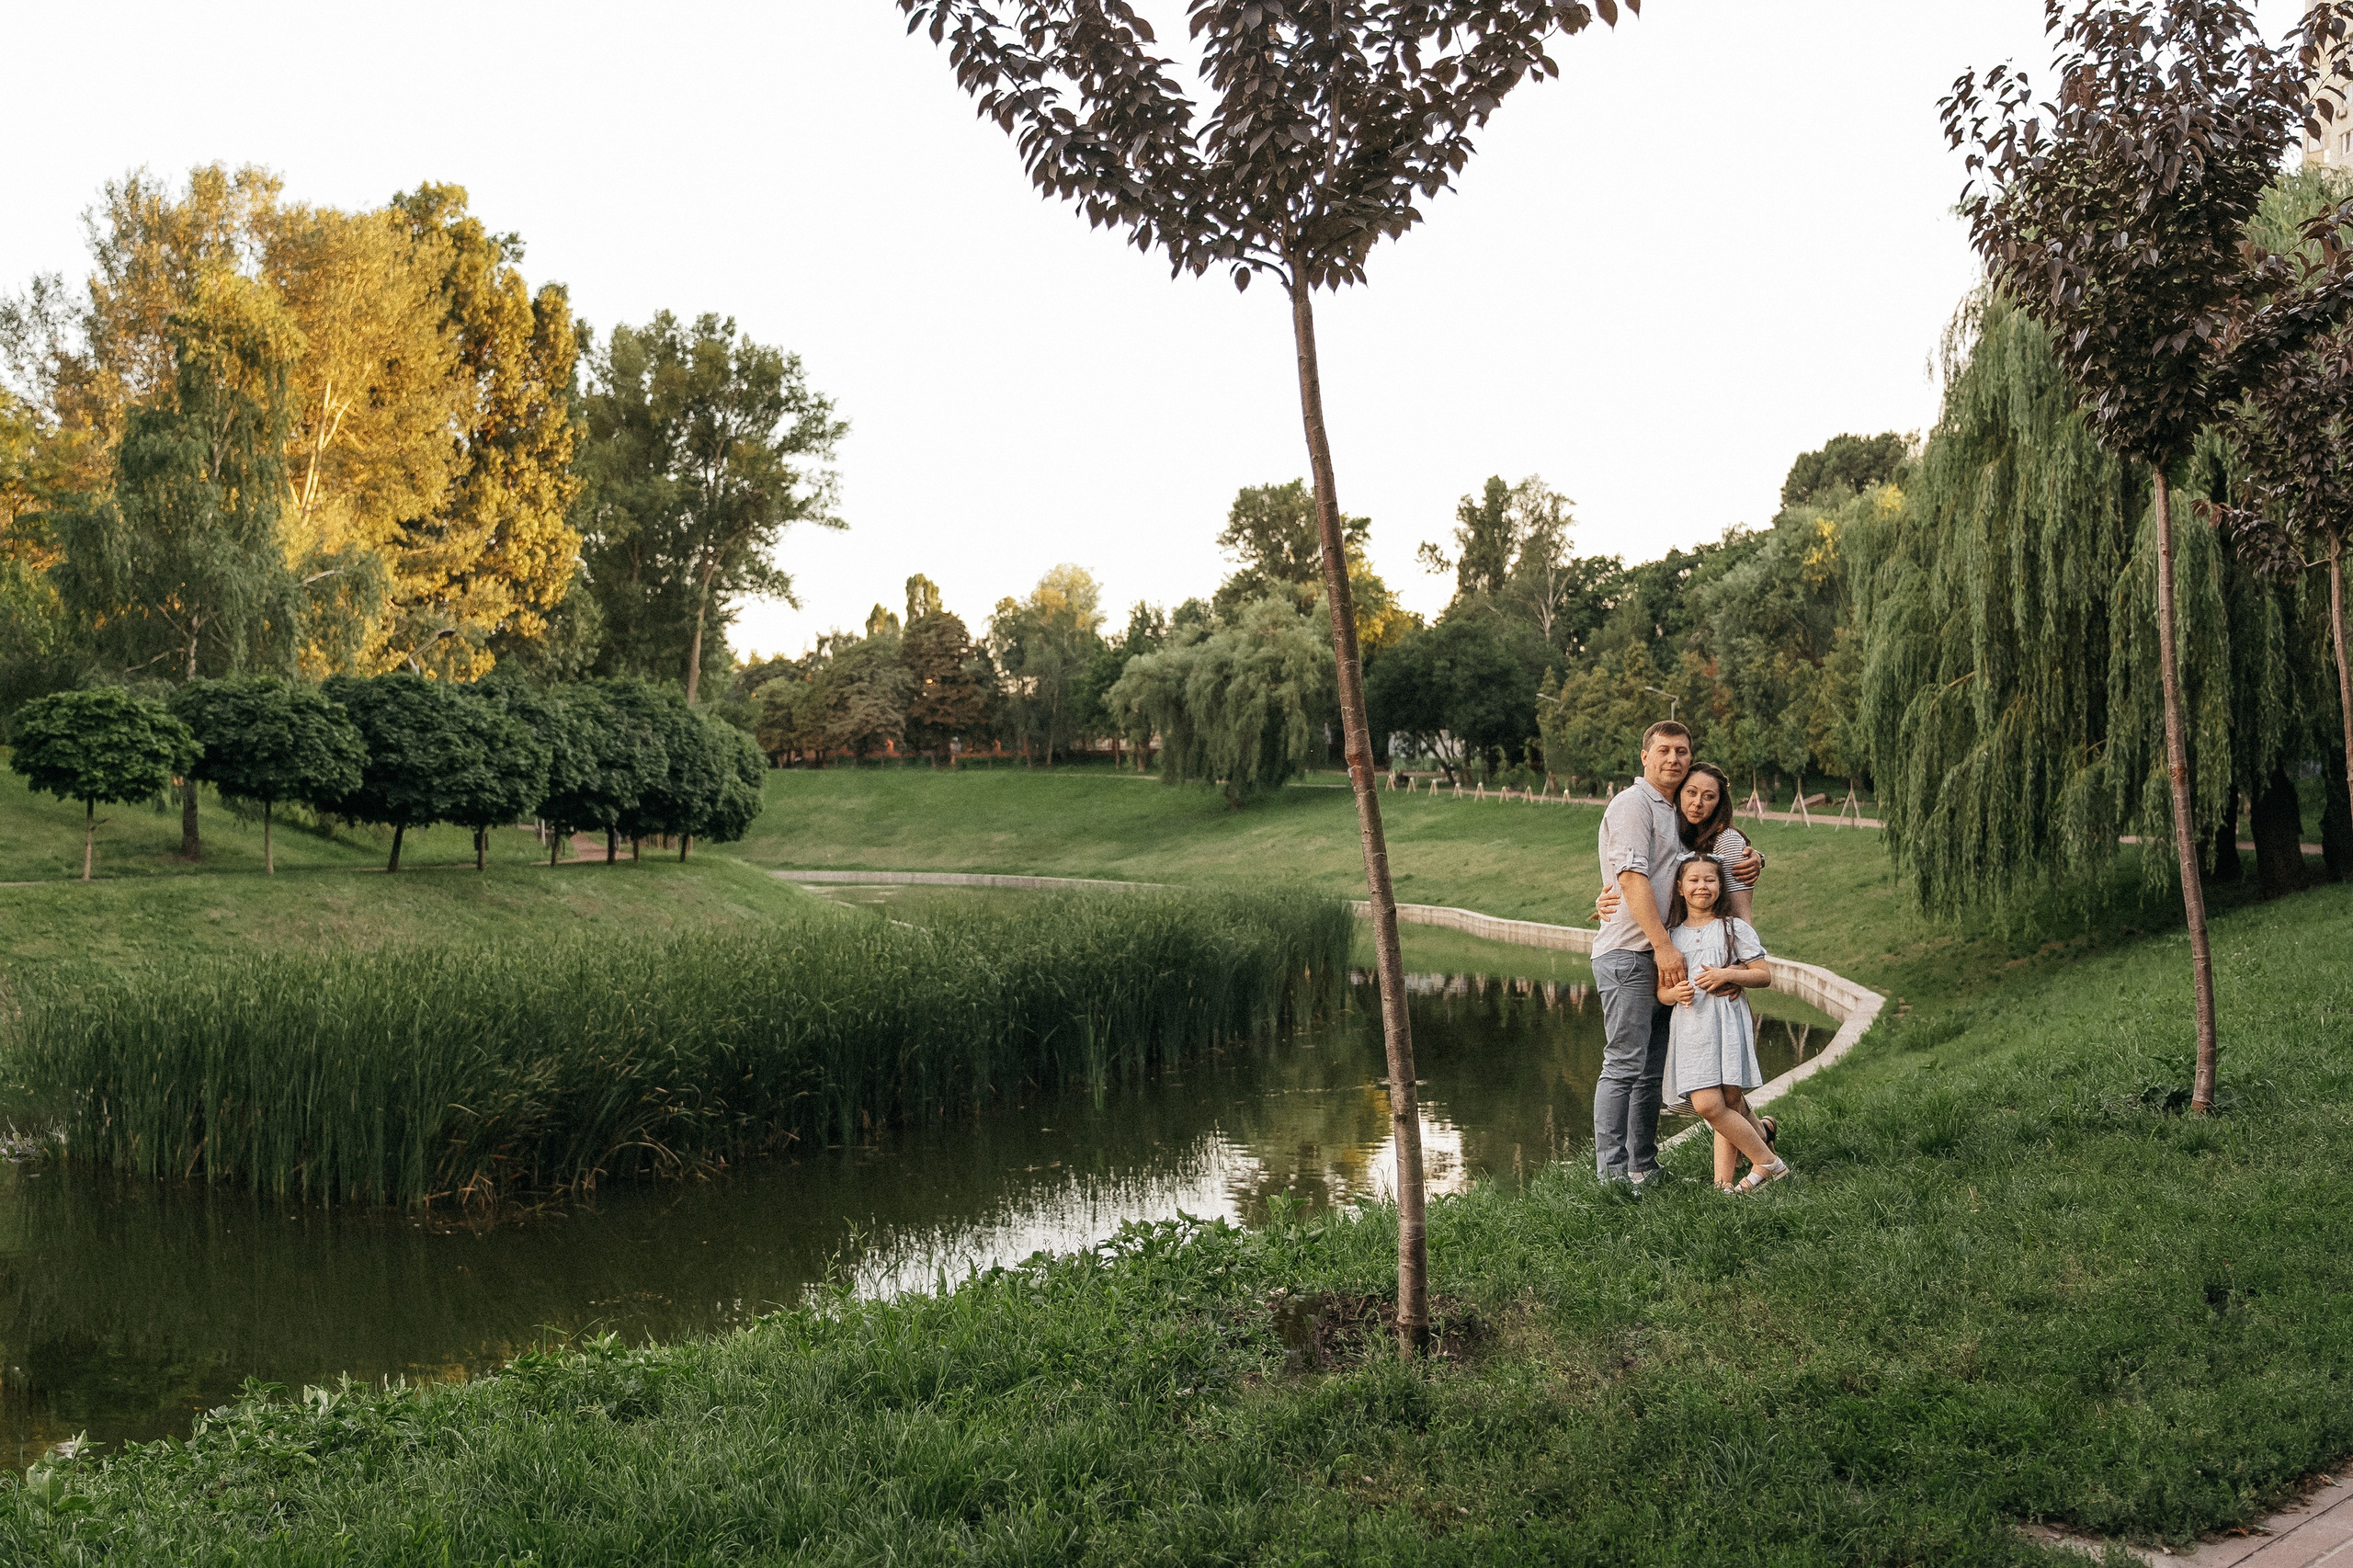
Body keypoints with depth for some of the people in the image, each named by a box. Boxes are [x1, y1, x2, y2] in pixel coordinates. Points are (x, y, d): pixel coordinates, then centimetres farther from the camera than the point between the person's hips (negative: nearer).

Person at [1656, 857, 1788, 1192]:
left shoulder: (1734, 928, 8)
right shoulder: (1672, 935, 15)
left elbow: (1764, 976, 4)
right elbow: (1661, 992, 15)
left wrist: (1727, 975, -11)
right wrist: (1674, 993, -8)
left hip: (1727, 1023, -2)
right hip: (1690, 1027, 2)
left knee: (1729, 1103, -11)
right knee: (1706, 1105, -11)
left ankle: (1723, 1180, -1)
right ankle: (1768, 1161, 1)